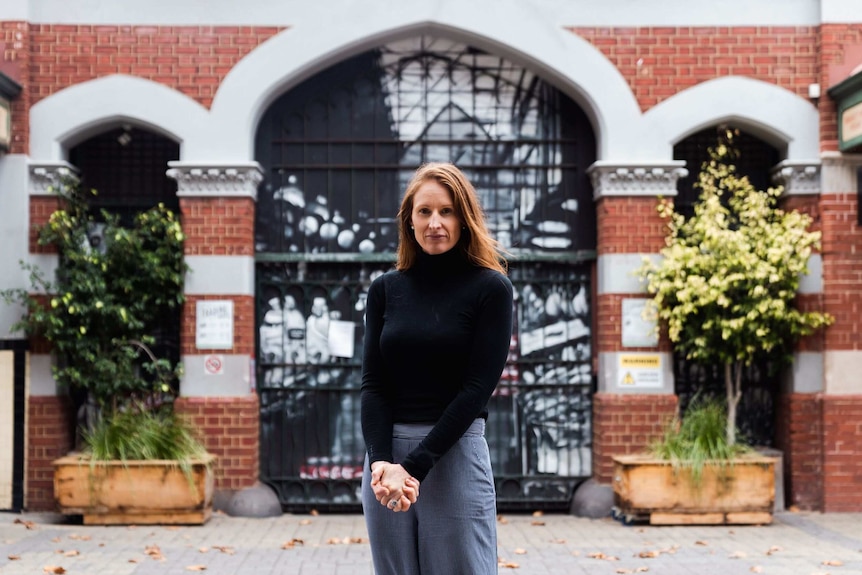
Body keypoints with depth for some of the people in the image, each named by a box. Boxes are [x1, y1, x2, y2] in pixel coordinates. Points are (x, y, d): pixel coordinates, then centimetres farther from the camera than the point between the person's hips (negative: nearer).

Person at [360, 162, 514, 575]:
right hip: (387, 456, 4)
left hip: (455, 454, -3)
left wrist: (416, 465, -15)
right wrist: (381, 460, -14)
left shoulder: (491, 288, -3)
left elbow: (479, 386, -10)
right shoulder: (385, 289, 8)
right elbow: (372, 383, 2)